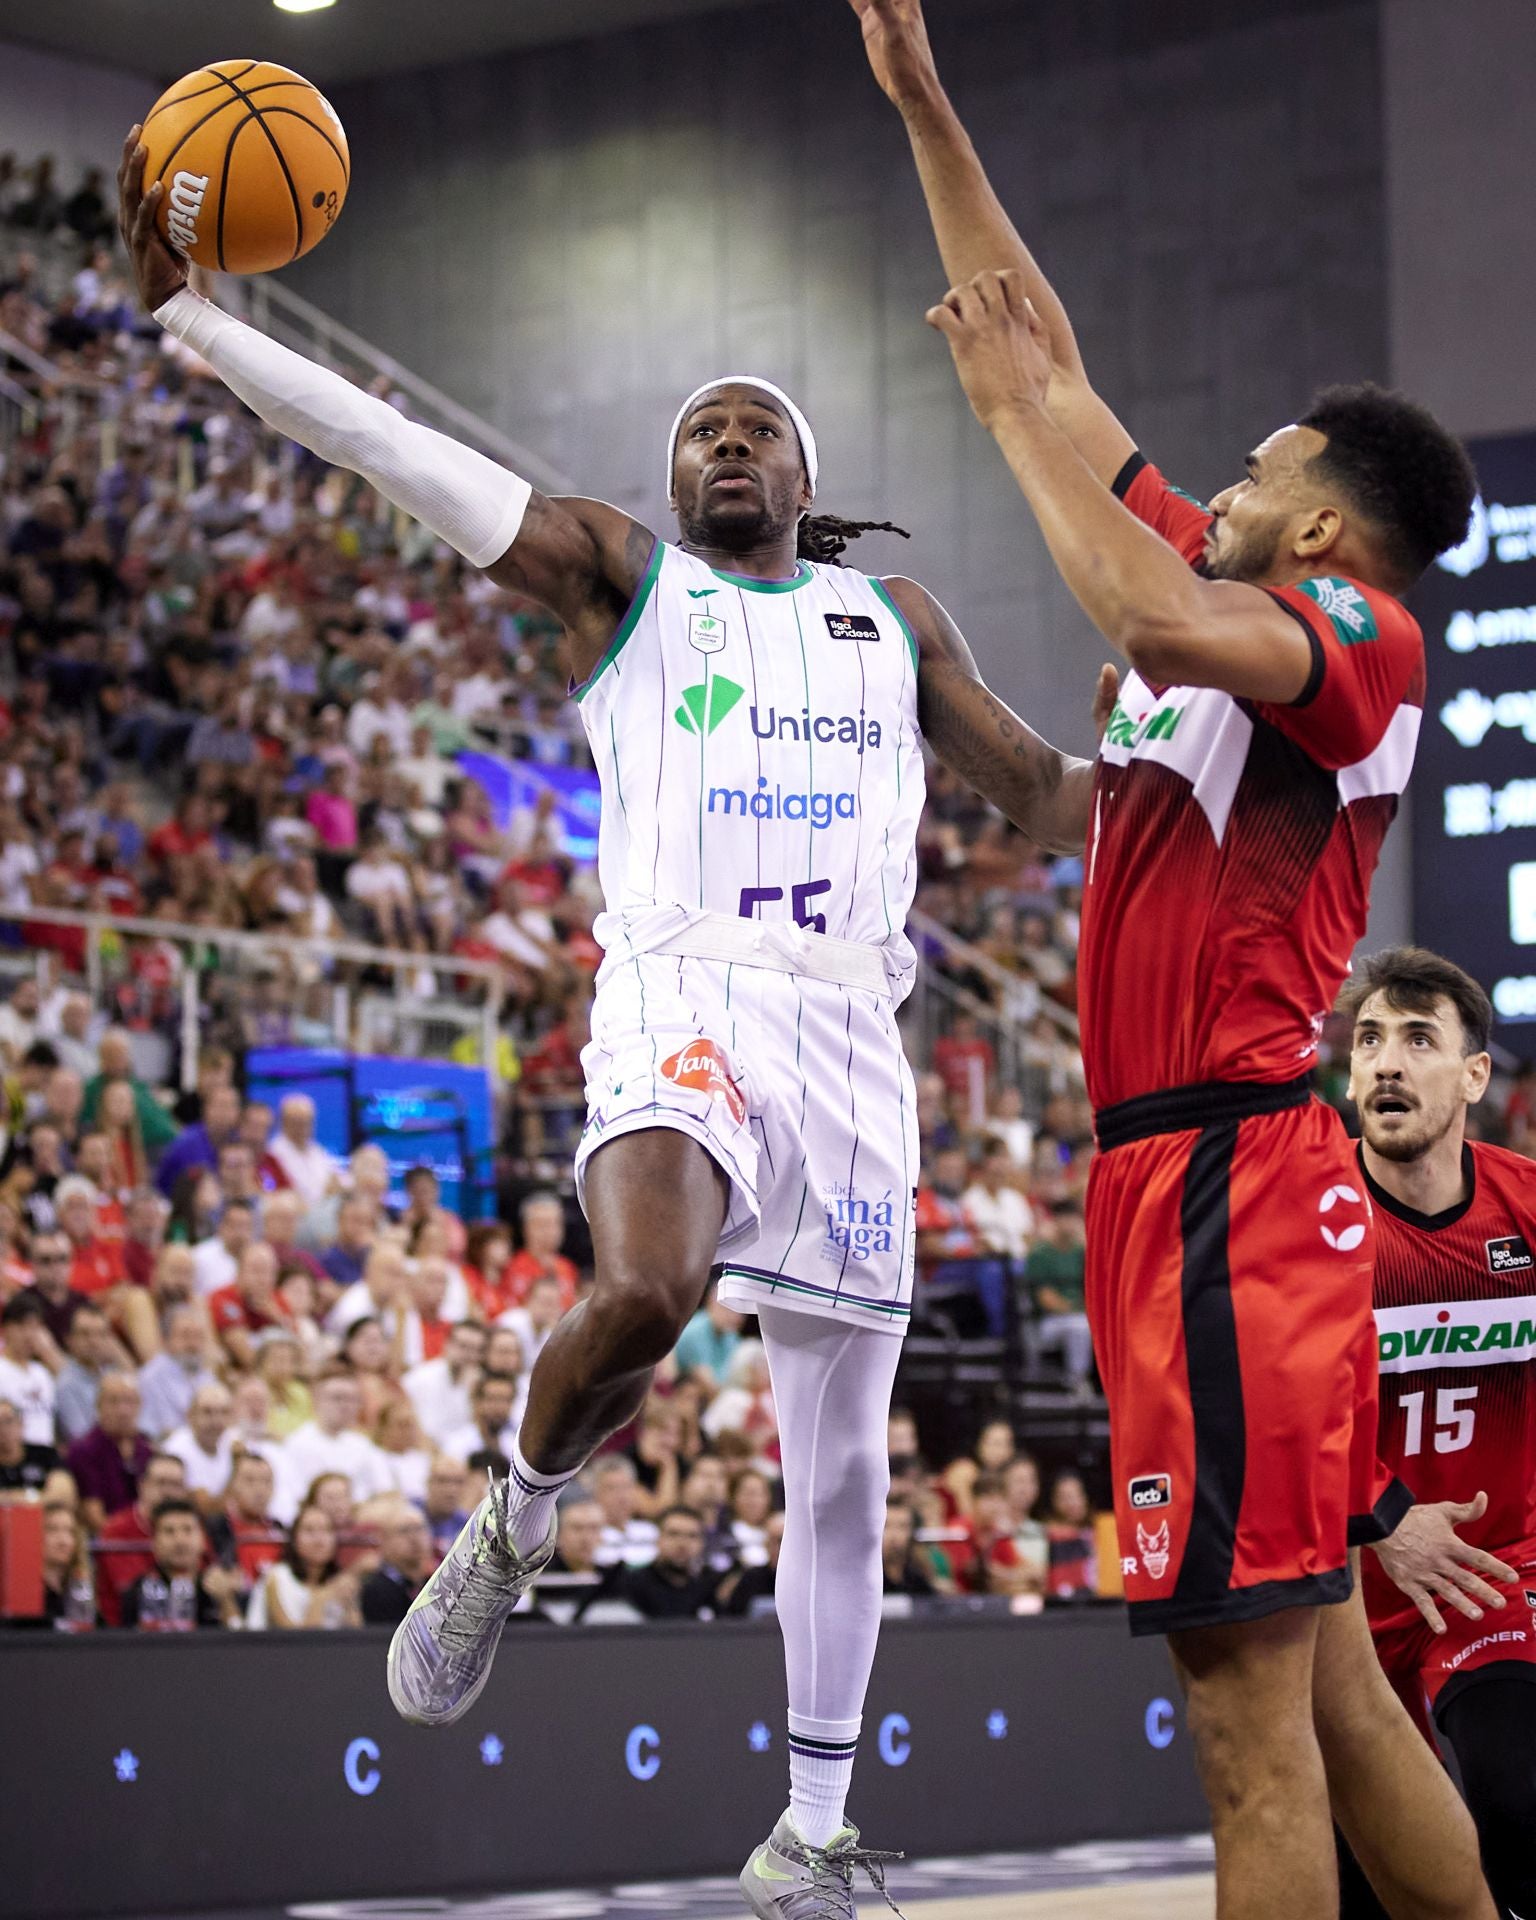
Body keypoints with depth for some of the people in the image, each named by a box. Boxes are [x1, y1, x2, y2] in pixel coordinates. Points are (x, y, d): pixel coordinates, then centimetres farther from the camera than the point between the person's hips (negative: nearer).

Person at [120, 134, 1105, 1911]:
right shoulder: (616, 573, 11)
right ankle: (510, 1532, -2)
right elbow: (386, 450, 2)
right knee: (643, 1297, -34)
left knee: (840, 1457, 7)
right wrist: (181, 308, -7)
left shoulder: (895, 618, 21)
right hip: (679, 997, -4)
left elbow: (1043, 790, 24)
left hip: (849, 1030, 4)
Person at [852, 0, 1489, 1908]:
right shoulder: (1231, 603, 18)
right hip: (1184, 1173, 9)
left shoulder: (1364, 641, -6)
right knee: (1327, 1698, 12)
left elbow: (1164, 622, -30)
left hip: (1227, 1184, -9)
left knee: (1251, 1726, -9)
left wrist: (1018, 413, -15)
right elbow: (1050, 357, 22)